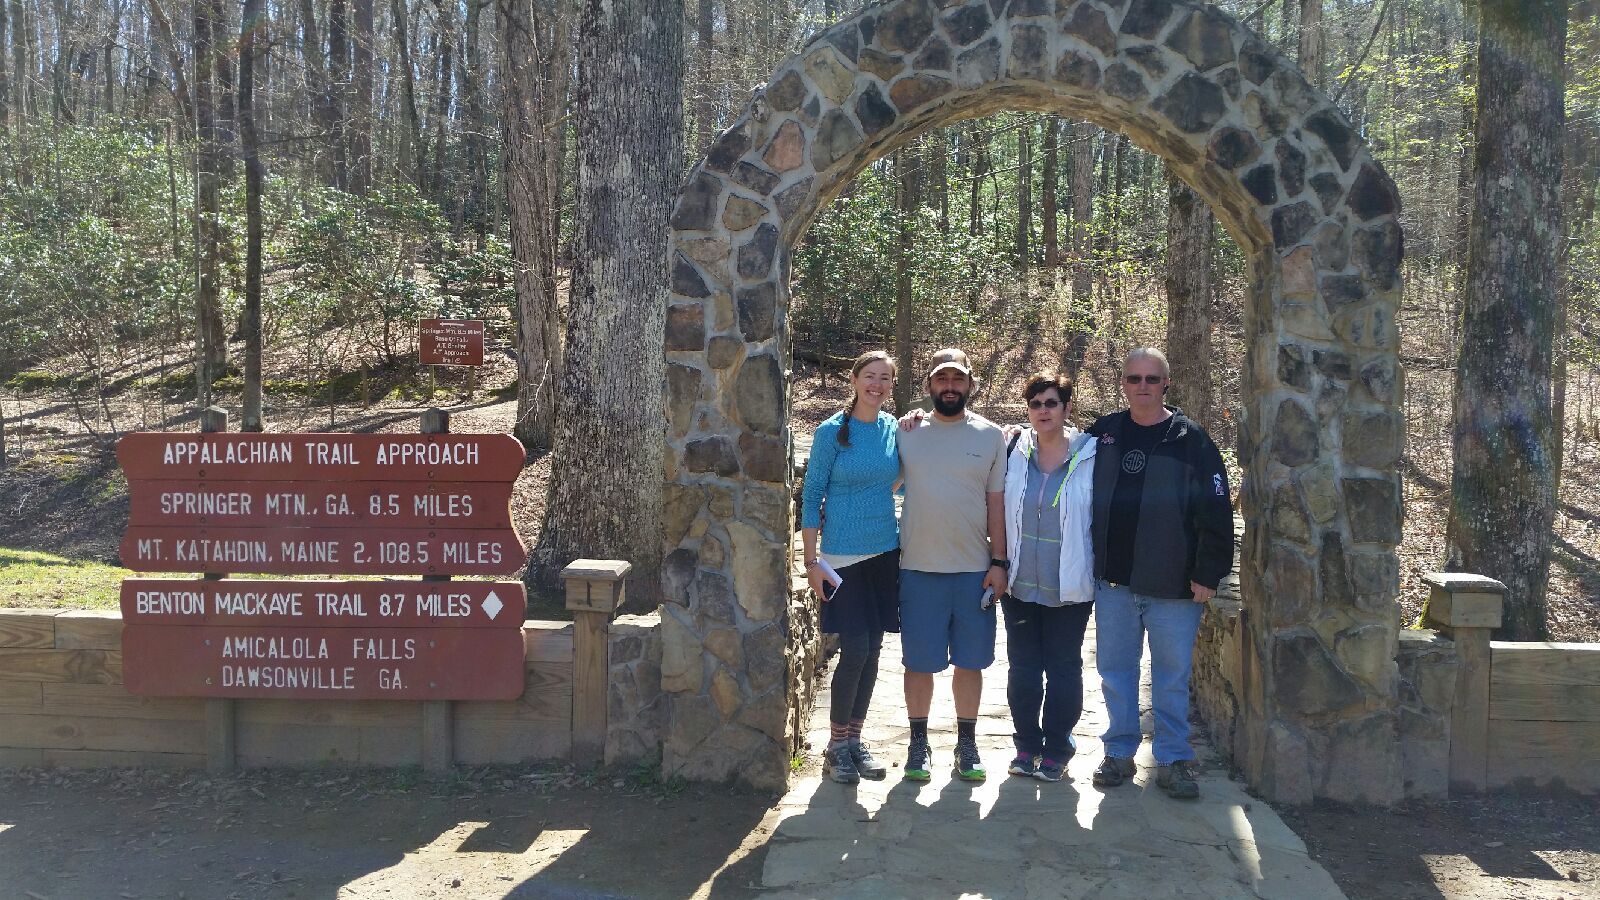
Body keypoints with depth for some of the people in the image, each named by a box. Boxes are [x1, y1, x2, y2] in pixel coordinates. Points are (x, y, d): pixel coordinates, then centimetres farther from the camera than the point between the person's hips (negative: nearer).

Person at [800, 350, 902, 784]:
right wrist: (812, 561, -9)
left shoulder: (893, 428, 7)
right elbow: (811, 497, -6)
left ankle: (854, 739, 20)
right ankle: (837, 745, 7)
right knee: (855, 649, -9)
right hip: (844, 556, -5)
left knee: (872, 649, 8)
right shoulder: (832, 431, -7)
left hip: (885, 553, 5)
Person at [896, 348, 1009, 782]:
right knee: (919, 661, 5)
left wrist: (999, 562, -1)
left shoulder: (990, 436, 3)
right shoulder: (908, 433, 2)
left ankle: (967, 744, 22)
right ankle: (918, 743, 20)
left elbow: (997, 502, 4)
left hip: (975, 568, 1)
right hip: (919, 567, 0)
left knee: (970, 661, 8)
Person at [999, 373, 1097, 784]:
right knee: (1022, 668, 10)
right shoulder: (1014, 453, 2)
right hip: (1020, 584, 3)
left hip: (1069, 588, -3)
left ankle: (1057, 750, 18)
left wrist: (1097, 573, -1)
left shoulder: (1091, 457, -5)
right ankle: (1027, 746, 23)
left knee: (1064, 668, 7)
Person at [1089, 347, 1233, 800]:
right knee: (1115, 670, 10)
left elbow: (1215, 512, -6)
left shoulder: (1191, 440, -4)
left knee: (1172, 676, 6)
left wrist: (1208, 574, -9)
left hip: (1172, 585, -3)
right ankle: (1119, 752, 22)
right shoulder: (1103, 433, 6)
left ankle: (1173, 759, 17)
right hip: (1113, 581, 3)